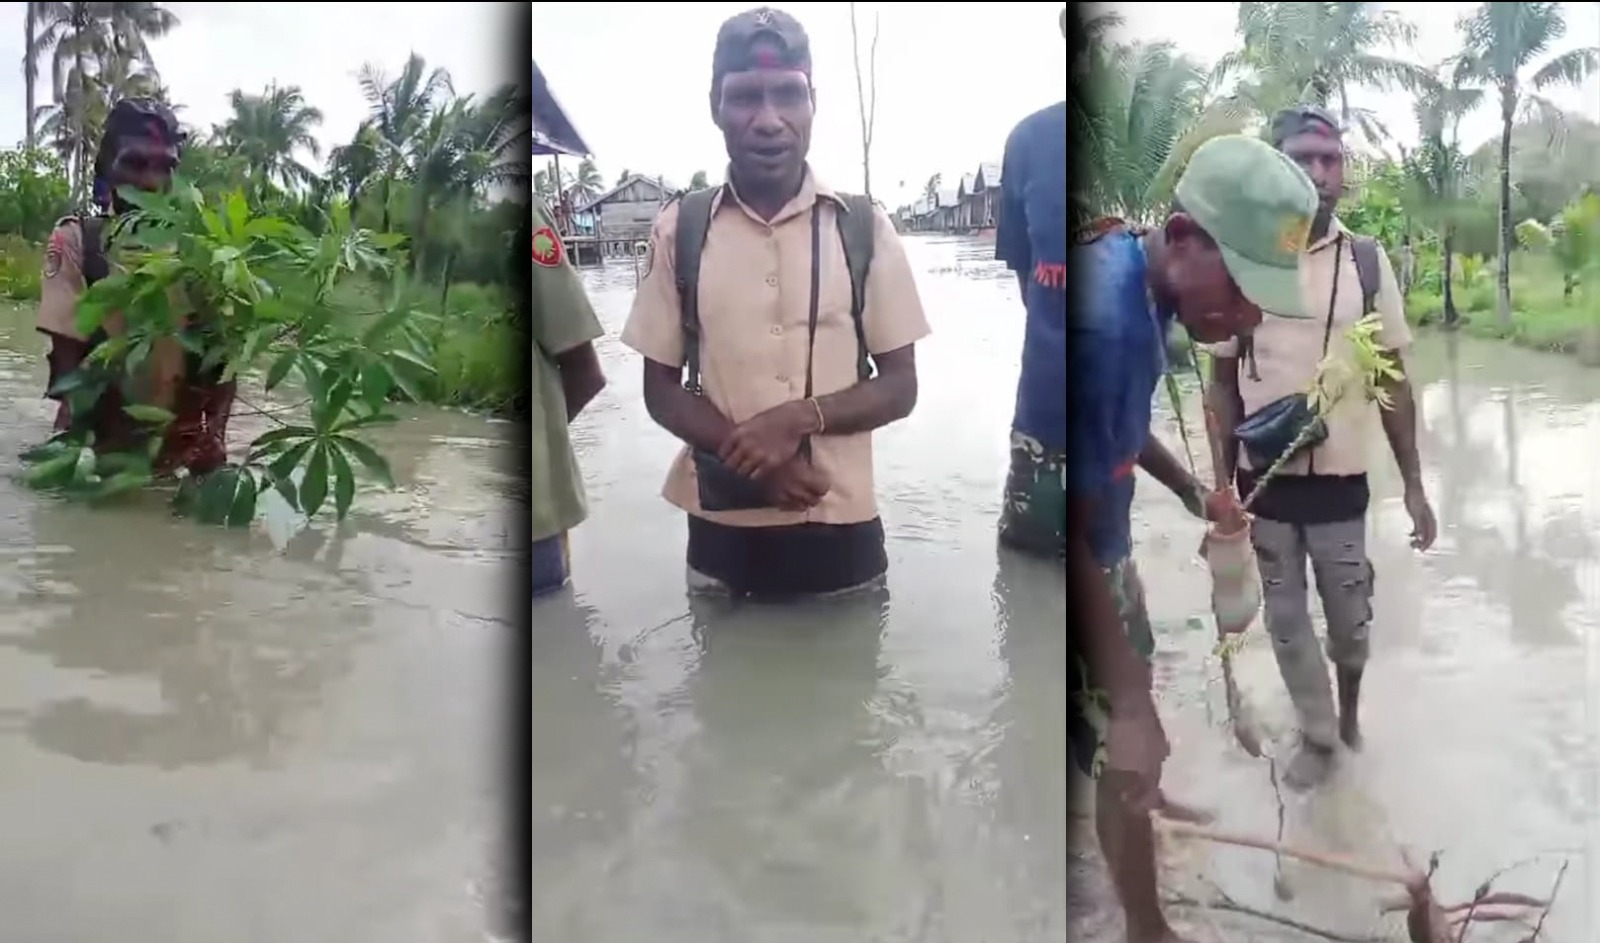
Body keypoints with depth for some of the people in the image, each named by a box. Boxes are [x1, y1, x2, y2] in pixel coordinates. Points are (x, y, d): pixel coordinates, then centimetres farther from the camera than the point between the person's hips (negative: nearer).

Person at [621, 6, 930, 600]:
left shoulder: (864, 227, -2)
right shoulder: (680, 228, -1)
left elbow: (900, 386, 0)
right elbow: (662, 389, 3)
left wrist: (801, 418, -19)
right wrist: (748, 456, -15)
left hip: (842, 532, 0)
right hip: (722, 534, 1)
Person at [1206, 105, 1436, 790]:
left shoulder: (1368, 262, -3)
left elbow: (1393, 380, 2)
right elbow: (1223, 384, 1)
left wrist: (1413, 484, 1)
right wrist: (1221, 486, -2)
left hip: (1341, 478, 0)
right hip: (1264, 479, 0)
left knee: (1350, 615, 13)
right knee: (1285, 615, 11)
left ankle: (1350, 712, 41)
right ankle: (1318, 734, 31)